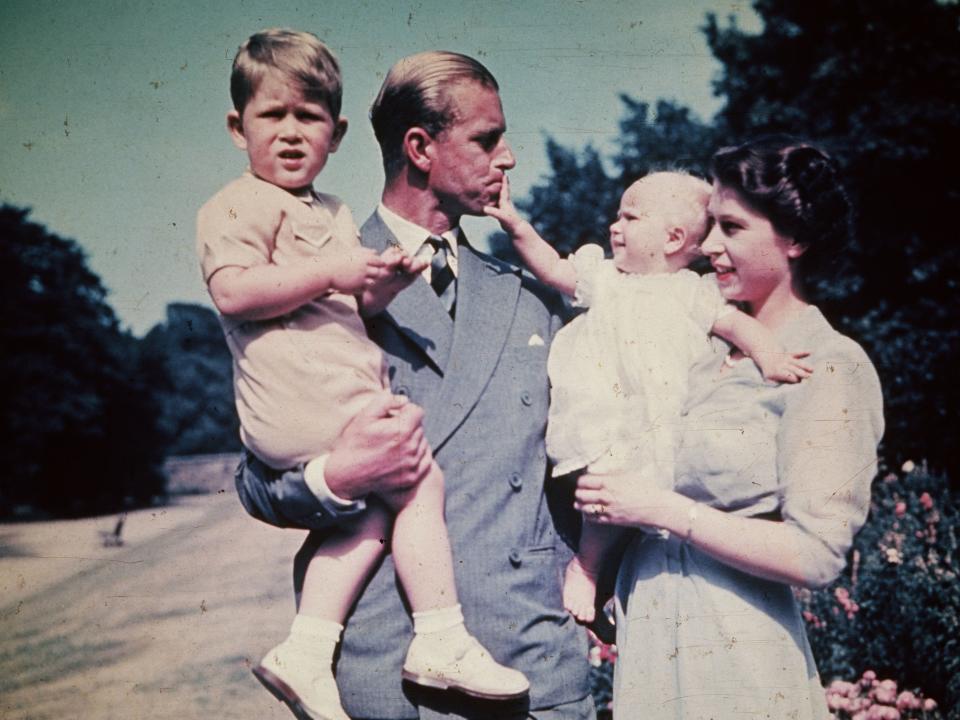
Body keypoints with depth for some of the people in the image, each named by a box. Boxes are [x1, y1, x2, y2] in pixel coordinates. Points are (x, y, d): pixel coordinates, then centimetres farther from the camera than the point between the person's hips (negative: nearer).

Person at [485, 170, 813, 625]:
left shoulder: (693, 291, 10)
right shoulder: (605, 278, 17)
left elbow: (735, 322, 1)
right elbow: (553, 269, 15)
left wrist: (769, 356, -16)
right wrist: (515, 224, 5)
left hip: (663, 435, 1)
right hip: (601, 425, 0)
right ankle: (585, 566, 1)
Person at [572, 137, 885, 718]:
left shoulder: (830, 368, -14)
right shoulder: (706, 341, 6)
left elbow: (815, 555, -21)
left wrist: (661, 510, -20)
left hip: (736, 660, -7)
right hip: (649, 644, 7)